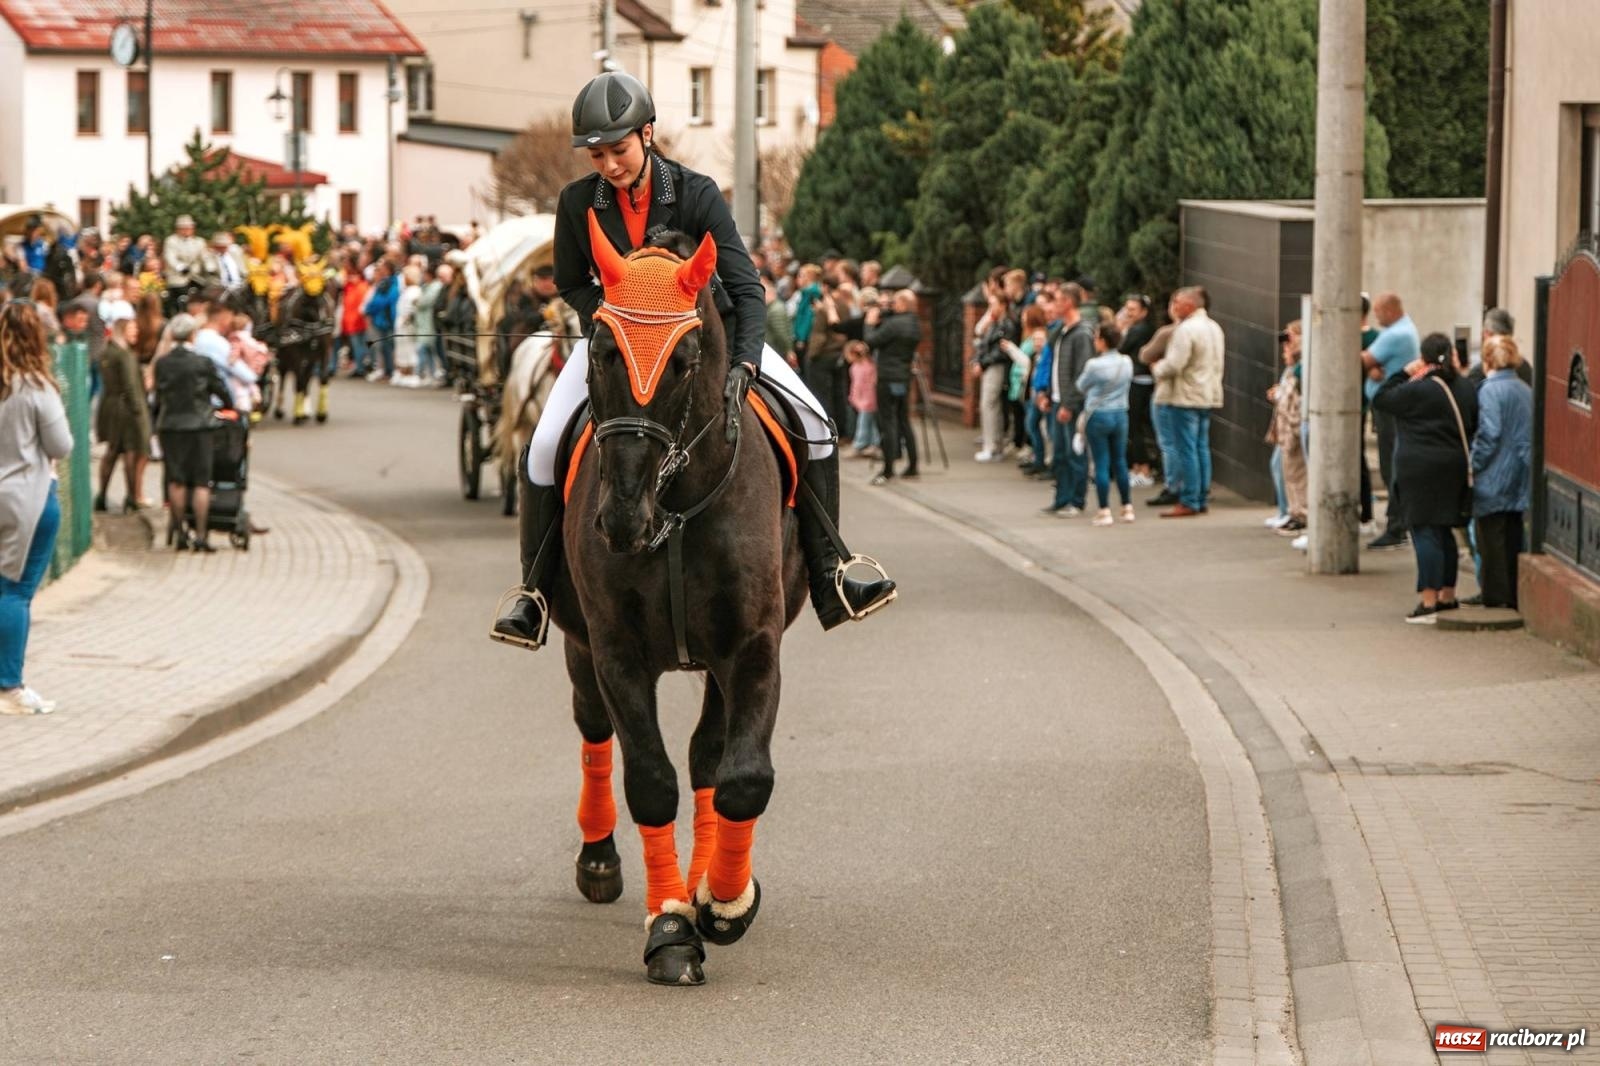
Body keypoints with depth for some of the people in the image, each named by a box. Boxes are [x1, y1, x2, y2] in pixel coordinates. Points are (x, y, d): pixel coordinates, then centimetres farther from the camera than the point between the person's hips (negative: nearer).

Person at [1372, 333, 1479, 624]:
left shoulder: (1418, 390, -14)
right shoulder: (1465, 388, 7)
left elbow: (1380, 400, -4)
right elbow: (1473, 427, 14)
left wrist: (1404, 373, 1)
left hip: (1422, 469, -7)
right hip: (1455, 469, 7)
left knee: (1425, 532, -6)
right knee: (1444, 532, 17)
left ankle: (1428, 603, -10)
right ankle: (1447, 596, 24)